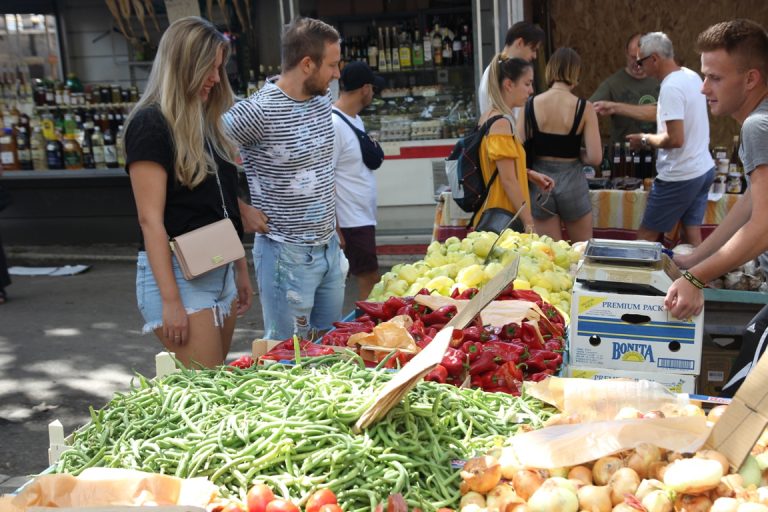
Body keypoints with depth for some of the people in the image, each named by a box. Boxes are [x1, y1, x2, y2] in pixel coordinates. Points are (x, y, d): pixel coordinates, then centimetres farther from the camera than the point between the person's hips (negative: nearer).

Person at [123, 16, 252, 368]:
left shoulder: (207, 122, 13)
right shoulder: (150, 124, -11)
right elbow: (150, 219, -16)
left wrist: (241, 270, 19)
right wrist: (170, 299, -19)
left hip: (221, 271, 8)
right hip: (177, 273, -8)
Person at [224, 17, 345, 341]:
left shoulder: (322, 100, 5)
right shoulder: (259, 111, -19)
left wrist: (334, 227, 15)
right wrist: (241, 209, -12)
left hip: (329, 248, 7)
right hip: (287, 254, -7)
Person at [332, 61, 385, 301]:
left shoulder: (355, 119, 11)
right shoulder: (333, 124, -17)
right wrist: (335, 231, -19)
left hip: (364, 218, 9)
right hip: (352, 222, -9)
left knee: (370, 280, 14)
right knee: (369, 281, -3)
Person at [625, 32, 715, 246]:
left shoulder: (671, 87, -22)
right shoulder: (691, 76, 8)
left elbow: (675, 139, -26)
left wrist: (645, 140, -8)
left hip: (680, 177, -9)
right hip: (704, 169, 9)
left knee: (645, 236, 3)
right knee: (693, 235, 12)